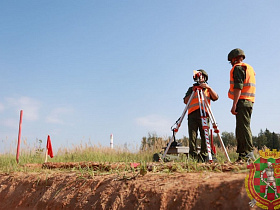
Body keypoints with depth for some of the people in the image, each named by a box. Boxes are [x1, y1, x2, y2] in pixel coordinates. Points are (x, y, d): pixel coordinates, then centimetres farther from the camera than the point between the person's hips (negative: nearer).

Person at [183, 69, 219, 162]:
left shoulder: (208, 89, 22)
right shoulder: (191, 89, 22)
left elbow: (216, 97, 4)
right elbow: (185, 101, 10)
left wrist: (209, 88, -7)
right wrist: (193, 92, -1)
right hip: (193, 115, 0)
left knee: (205, 136, -6)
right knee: (192, 137, -9)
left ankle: (204, 156, -1)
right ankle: (193, 156, -7)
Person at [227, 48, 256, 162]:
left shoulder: (238, 68, -4)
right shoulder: (249, 68, 24)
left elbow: (238, 87, -15)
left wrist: (234, 105, -19)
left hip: (242, 101, -9)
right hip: (249, 101, 9)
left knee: (243, 128, -11)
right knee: (241, 129, 9)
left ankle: (248, 153, -14)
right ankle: (242, 154, 9)